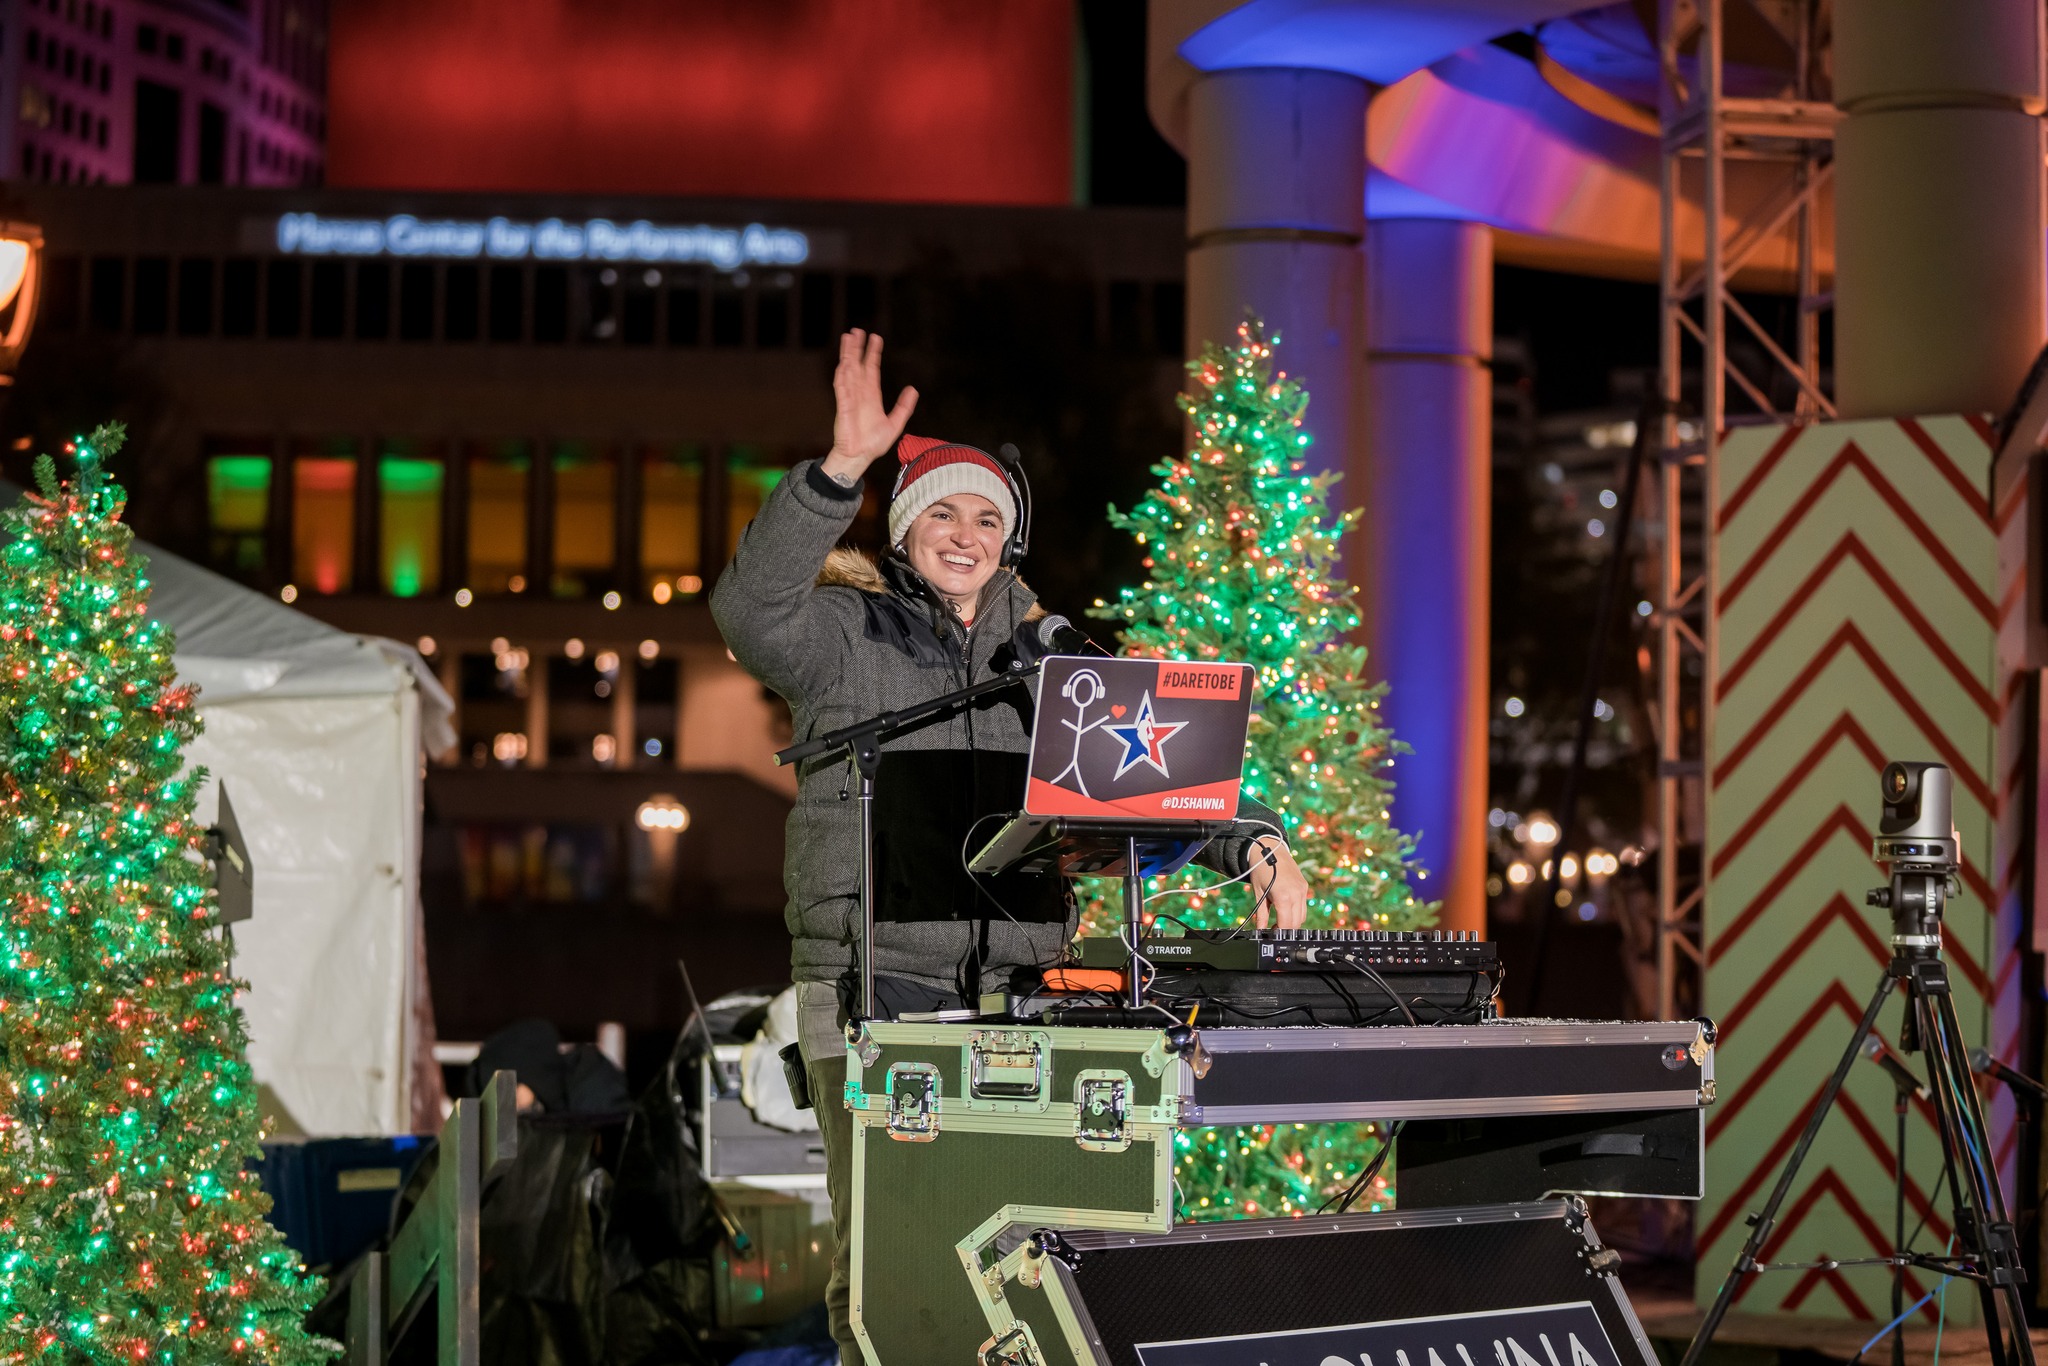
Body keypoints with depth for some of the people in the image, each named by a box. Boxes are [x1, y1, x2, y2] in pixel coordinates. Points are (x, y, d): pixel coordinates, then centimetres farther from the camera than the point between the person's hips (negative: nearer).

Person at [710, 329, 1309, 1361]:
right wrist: (842, 468, -27)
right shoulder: (843, 634, 3)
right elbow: (748, 609, -17)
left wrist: (1250, 842, -2)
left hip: (1019, 984, 4)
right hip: (874, 979, -4)